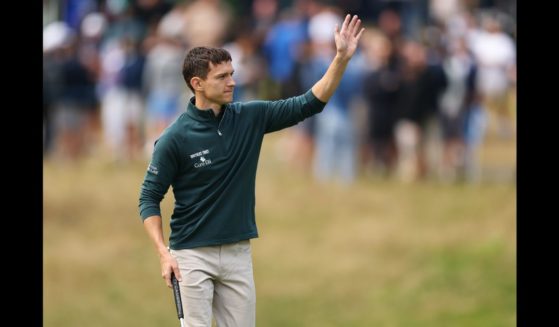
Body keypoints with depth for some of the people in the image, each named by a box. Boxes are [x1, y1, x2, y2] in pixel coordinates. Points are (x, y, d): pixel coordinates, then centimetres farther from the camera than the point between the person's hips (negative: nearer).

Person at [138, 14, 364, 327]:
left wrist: (342, 58, -9)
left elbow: (308, 104, 2)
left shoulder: (249, 118, 1)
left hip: (238, 254, 5)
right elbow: (149, 198, -6)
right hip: (193, 255, -5)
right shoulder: (175, 138, -11)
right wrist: (164, 253, -16)